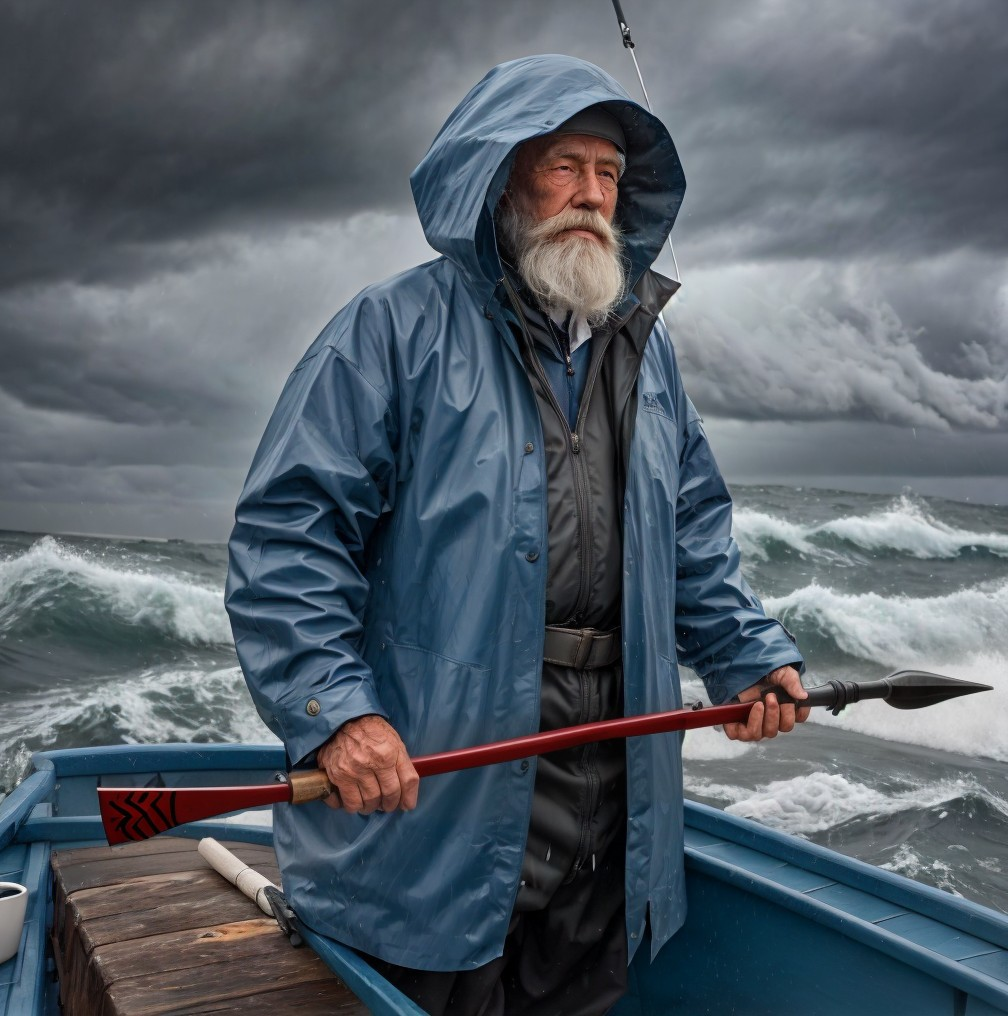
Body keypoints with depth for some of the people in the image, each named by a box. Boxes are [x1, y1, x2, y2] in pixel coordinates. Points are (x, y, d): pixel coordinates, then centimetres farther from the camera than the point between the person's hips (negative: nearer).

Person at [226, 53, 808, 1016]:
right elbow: (287, 528, -13)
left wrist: (750, 654, 8)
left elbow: (695, 534, 19)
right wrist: (334, 711, -21)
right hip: (429, 769, -5)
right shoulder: (399, 326, -6)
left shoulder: (643, 344, 14)